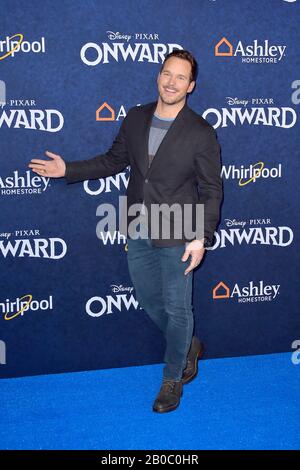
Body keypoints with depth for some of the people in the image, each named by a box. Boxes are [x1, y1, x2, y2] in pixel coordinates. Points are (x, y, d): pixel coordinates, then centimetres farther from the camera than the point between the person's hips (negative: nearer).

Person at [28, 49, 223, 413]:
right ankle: (188, 346, 44)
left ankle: (172, 378, 27)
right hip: (137, 234, 5)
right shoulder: (136, 118, 2)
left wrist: (201, 238, -16)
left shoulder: (201, 133, -13)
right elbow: (115, 160, 13)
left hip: (176, 237, -5)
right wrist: (68, 170, 5)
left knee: (177, 308, 6)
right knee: (149, 300, 18)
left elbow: (211, 189, -10)